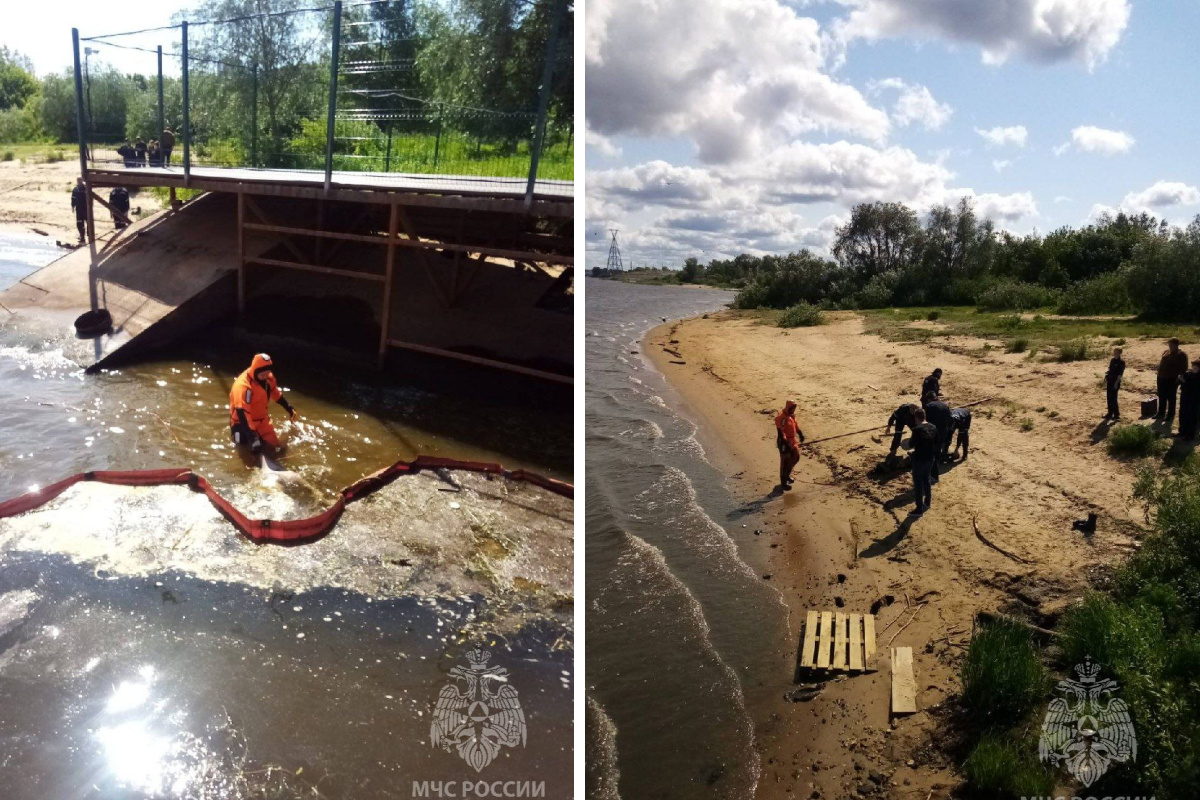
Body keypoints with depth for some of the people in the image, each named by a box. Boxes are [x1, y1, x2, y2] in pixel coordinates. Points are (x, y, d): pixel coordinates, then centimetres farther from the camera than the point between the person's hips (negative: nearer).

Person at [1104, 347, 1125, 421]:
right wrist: (1106, 376, 9)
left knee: (1113, 398, -6)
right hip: (1109, 381, 7)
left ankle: (1116, 414, 2)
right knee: (1109, 398, 9)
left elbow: (1120, 374, -12)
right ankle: (1110, 413, 17)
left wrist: (1116, 383, -17)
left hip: (1115, 382, -7)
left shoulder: (1121, 362, -9)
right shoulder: (1112, 360, 13)